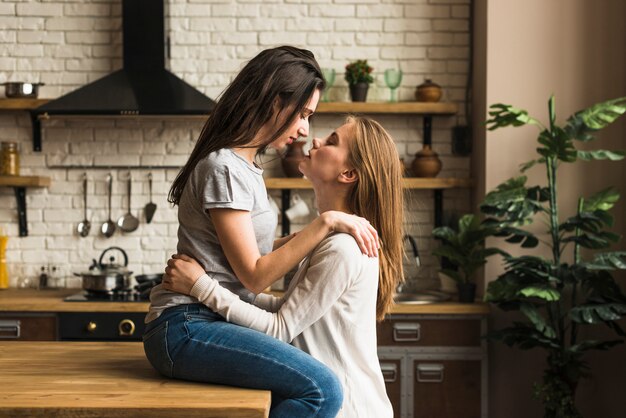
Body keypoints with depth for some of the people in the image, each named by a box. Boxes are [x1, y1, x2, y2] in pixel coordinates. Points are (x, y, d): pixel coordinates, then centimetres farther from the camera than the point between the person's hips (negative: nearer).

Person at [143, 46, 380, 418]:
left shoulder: (244, 165, 17)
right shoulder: (224, 168, -13)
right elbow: (255, 275, -14)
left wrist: (303, 236, 2)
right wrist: (325, 223, -14)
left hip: (211, 321, 10)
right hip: (187, 328, -10)